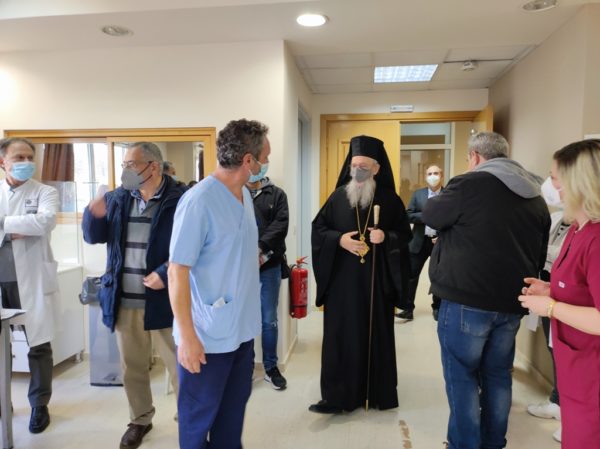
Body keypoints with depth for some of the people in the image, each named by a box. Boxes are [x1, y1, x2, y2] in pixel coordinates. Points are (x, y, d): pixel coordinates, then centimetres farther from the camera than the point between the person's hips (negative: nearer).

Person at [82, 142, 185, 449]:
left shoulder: (179, 201, -11)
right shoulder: (117, 199, 7)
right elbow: (94, 237, 9)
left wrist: (166, 273, -24)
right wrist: (94, 215, -12)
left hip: (163, 300, -5)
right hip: (124, 301, 5)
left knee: (180, 365, 6)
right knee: (132, 366, 19)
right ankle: (140, 420, 40)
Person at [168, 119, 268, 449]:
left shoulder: (245, 194, 4)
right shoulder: (198, 201, -20)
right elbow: (177, 271, -20)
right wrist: (187, 336, -20)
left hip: (243, 329, 7)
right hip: (208, 335, -7)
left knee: (233, 408, 22)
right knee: (199, 416, 14)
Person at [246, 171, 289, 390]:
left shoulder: (277, 194, 7)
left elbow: (281, 224, -6)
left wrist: (260, 248, -17)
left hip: (269, 265, 1)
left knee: (269, 319, 10)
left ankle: (271, 367, 25)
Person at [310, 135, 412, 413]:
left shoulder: (390, 200, 1)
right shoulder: (338, 196, 4)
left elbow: (405, 234, 4)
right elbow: (317, 229, 5)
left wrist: (386, 237, -16)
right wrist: (339, 239, -13)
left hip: (377, 280, 0)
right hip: (342, 280, 1)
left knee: (376, 334, 9)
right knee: (339, 336, 3)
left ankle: (379, 393, 25)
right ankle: (336, 396, 13)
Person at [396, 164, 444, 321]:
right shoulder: (418, 194, 3)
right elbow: (409, 215, -4)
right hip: (419, 241, 1)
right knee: (411, 274, 1)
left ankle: (437, 308, 29)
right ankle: (408, 309, 8)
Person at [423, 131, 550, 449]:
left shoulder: (469, 184, -12)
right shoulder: (536, 197, 9)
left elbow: (430, 216, 2)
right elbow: (539, 257, 17)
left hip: (466, 300, -6)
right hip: (511, 302, 7)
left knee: (461, 375, 6)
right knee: (498, 375, 18)